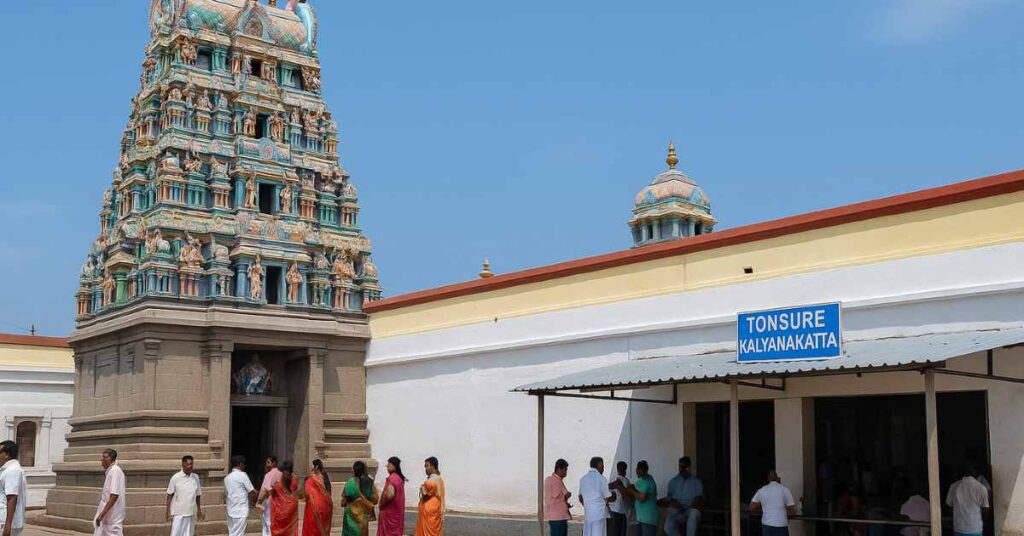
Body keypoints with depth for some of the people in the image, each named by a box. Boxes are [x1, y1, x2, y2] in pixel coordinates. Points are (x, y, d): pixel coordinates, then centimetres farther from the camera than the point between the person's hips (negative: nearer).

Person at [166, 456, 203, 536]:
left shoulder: (195, 477, 4)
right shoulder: (176, 477, -7)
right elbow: (170, 495, -3)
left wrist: (199, 510, 11)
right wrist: (168, 512, -6)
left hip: (191, 513, 4)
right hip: (178, 513, -4)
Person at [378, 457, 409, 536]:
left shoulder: (392, 478, -20)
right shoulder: (399, 477, 9)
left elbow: (390, 495, -32)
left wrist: (381, 504, -16)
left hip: (389, 512, -9)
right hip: (397, 511, 9)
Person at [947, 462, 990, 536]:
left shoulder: (954, 487, -3)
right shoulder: (981, 488, -7)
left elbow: (949, 505, 8)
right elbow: (985, 508, -2)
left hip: (959, 530, 1)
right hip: (975, 530, -1)